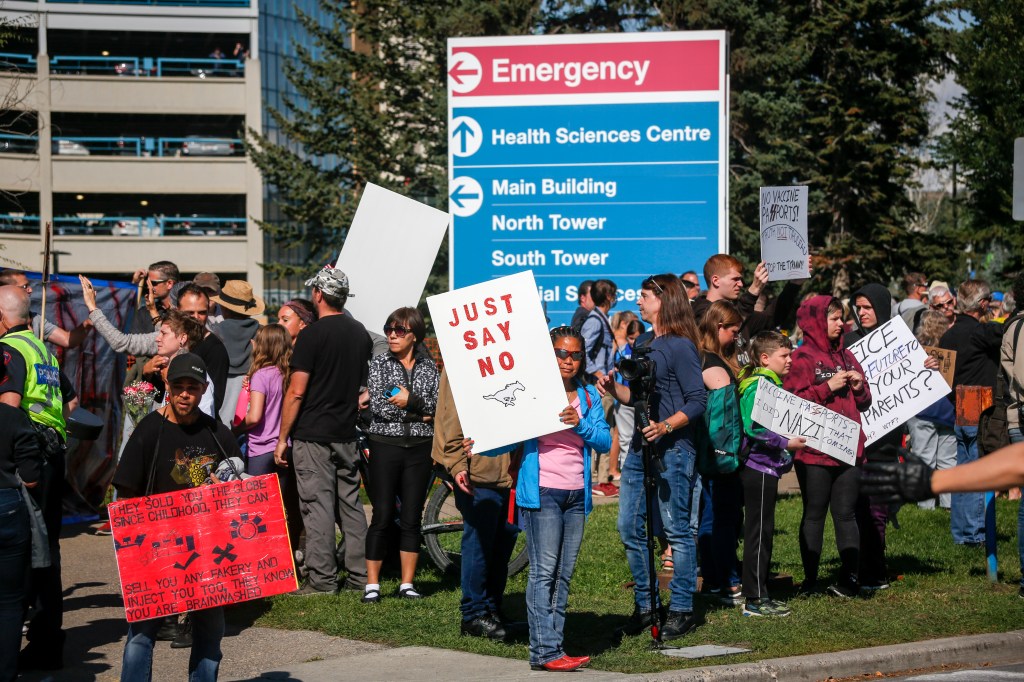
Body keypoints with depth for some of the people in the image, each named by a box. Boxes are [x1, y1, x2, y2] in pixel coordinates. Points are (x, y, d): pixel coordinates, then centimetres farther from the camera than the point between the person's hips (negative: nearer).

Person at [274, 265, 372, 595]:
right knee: (350, 504, 11)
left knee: (317, 506, -4)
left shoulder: (312, 335, -12)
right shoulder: (361, 333, 9)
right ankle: (360, 576, 13)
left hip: (313, 435, -6)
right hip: (347, 434, 7)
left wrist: (282, 438, -7)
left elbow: (296, 392, -13)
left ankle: (322, 579, -3)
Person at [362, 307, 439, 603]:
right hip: (385, 446, -2)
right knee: (382, 517, -4)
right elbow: (378, 406, -9)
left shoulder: (429, 366, 8)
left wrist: (411, 400, -16)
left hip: (419, 448, 2)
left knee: (412, 518, 5)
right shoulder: (379, 364, 3)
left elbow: (437, 406, -2)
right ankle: (372, 585, 1)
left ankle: (407, 584, 11)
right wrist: (419, 413, -9)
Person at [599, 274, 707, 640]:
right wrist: (613, 388, 2)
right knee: (630, 527, 9)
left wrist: (666, 426, -26)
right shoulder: (641, 343, 15)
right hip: (639, 446, 9)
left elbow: (697, 401, -14)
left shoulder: (680, 347, -10)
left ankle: (682, 609, 5)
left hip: (672, 448, -9)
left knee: (676, 529, -3)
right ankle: (645, 605, 19)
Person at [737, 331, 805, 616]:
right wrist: (786, 443, -23)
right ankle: (754, 600, -2)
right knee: (759, 532, -6)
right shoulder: (757, 387, -16)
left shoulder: (772, 384, 16)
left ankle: (759, 594, 21)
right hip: (758, 467, -10)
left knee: (763, 533, 14)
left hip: (767, 467, 10)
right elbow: (754, 429, -25)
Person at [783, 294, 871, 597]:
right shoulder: (802, 358, -3)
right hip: (814, 452, -5)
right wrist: (828, 387, -15)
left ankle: (850, 578, 7)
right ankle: (810, 580, 7)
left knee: (846, 514, 5)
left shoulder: (845, 355, 18)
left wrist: (859, 387, 3)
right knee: (814, 514, 2)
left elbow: (864, 403, 23)